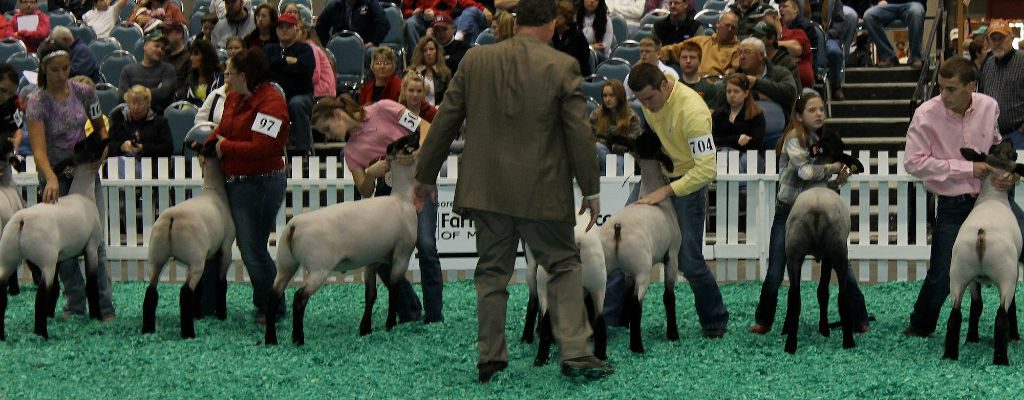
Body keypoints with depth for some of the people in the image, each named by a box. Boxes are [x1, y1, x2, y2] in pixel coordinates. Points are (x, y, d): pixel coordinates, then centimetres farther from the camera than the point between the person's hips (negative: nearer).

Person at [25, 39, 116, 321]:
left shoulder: (83, 92, -3)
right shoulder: (37, 102, -14)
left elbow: (100, 127, 14)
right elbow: (39, 149, -24)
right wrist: (51, 179, -41)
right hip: (54, 174, -1)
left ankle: (105, 307, -5)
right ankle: (75, 305, 13)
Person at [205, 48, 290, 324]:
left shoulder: (271, 103, -19)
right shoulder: (235, 97, 9)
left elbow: (260, 148, -27)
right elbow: (223, 128, 24)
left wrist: (225, 146, -15)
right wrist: (208, 145, 4)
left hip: (259, 185, -9)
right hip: (232, 182, 9)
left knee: (253, 249, -4)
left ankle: (272, 309, 11)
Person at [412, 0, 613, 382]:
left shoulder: (475, 60, 2)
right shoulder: (562, 66, -7)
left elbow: (445, 121, 6)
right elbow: (579, 133, -6)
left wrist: (425, 175, 16)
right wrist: (590, 189, 2)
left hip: (486, 189, 3)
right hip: (542, 192, -3)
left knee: (492, 272, 11)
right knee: (564, 266, 8)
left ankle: (490, 357, 12)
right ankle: (574, 352, 2)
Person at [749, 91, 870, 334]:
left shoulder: (822, 138, 7)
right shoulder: (794, 138, -12)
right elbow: (806, 171, -25)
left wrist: (840, 175, -9)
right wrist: (834, 168, -12)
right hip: (788, 211, -5)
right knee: (774, 276, -3)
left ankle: (860, 321, 6)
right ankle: (764, 321, 17)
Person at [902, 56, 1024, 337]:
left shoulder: (988, 107, -4)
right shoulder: (926, 115, -15)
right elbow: (913, 162, -19)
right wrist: (967, 168, -19)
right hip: (953, 206, -3)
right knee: (942, 275, -2)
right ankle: (920, 326, 25)